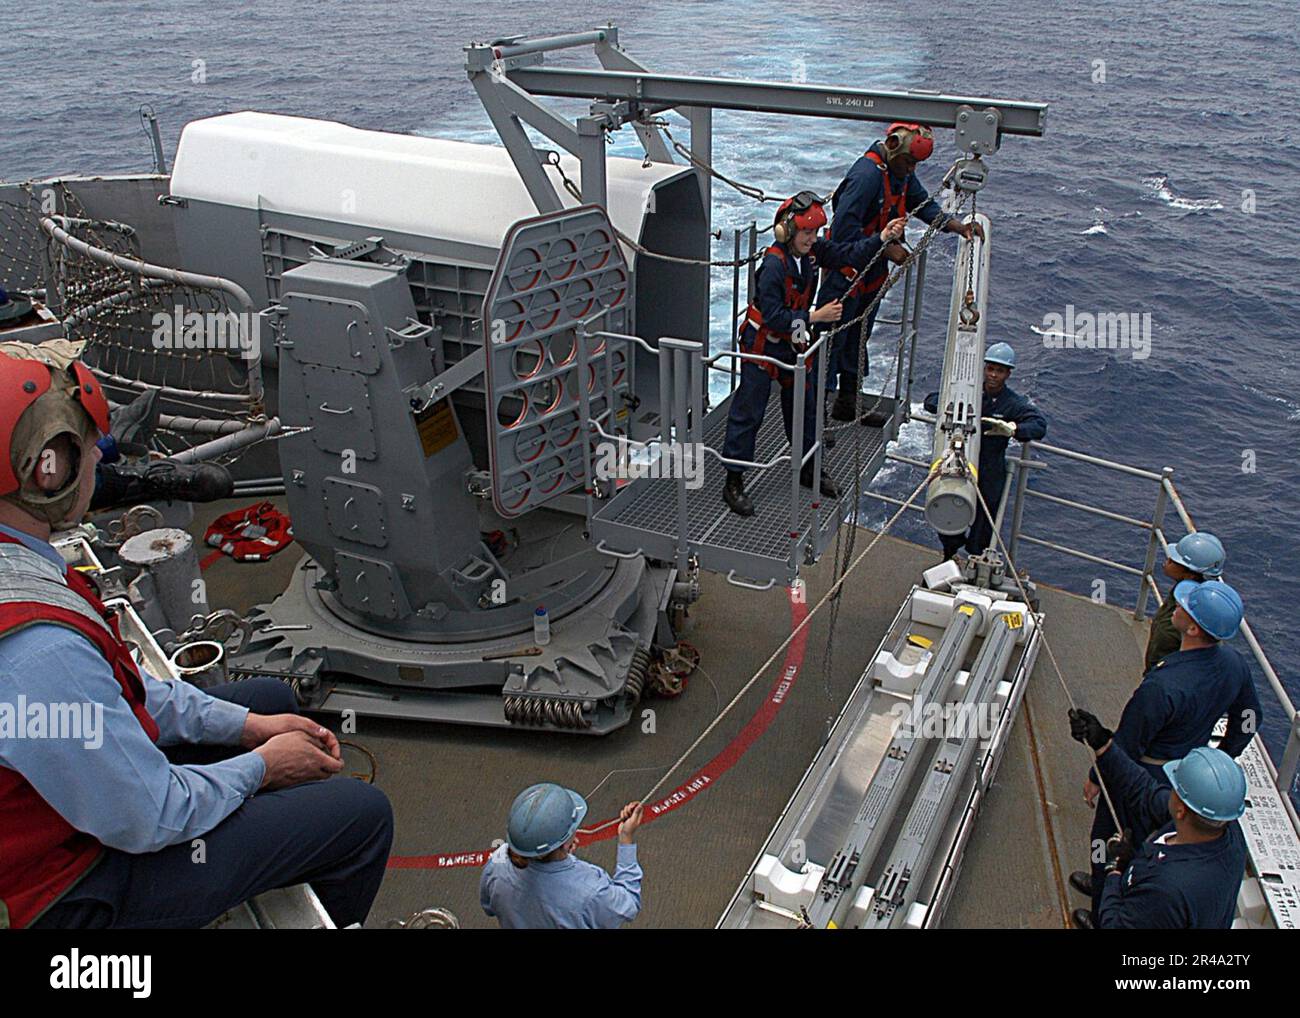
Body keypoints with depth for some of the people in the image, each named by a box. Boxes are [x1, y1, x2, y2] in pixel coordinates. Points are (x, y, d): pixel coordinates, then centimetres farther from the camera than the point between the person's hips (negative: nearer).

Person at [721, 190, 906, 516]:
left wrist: (883, 237, -6)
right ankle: (733, 482, 6)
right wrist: (814, 316, -31)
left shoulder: (812, 250, -5)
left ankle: (809, 469, 35)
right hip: (763, 344, -8)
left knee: (804, 404, 17)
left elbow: (848, 255, 6)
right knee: (748, 412, -2)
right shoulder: (774, 265, -27)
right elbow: (773, 317, -29)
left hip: (793, 342, 8)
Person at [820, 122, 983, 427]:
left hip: (872, 273, 10)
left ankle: (848, 402, 32)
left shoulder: (901, 173, 6)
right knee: (831, 340, -5)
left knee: (857, 338, 19)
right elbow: (844, 228, -31)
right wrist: (888, 250, -25)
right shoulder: (867, 174, -25)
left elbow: (923, 205, 13)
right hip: (846, 271, -10)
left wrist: (958, 226, -3)